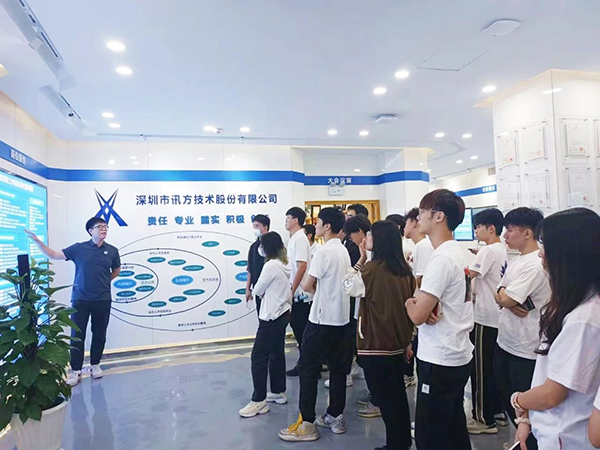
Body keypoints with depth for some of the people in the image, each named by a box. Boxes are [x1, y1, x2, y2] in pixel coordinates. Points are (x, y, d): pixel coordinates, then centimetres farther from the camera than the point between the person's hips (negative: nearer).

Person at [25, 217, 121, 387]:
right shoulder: (78, 248, -2)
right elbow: (54, 255, -2)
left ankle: (95, 365, 26)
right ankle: (76, 370, 13)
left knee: (99, 334, 10)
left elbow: (116, 271, 18)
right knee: (77, 335, 2)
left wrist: (103, 281, 8)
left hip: (103, 300, 1)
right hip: (80, 299, -1)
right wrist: (38, 241, -12)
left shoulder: (112, 251, 3)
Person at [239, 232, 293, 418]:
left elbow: (258, 290, -11)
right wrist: (267, 294, -1)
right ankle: (278, 392, 28)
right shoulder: (283, 265, 9)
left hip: (271, 317, -10)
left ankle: (259, 401, 1)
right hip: (282, 314, 10)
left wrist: (263, 293, 8)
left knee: (259, 356, -4)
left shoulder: (271, 265, -19)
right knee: (277, 354, 17)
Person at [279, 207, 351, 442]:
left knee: (307, 368, 1)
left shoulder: (324, 251, -17)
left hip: (323, 319, -9)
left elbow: (307, 285, -13)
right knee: (337, 367, 14)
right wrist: (319, 288, 8)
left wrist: (314, 288, 6)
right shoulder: (343, 250, 11)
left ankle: (307, 424, 7)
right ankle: (336, 417, 23)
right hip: (341, 318, 9)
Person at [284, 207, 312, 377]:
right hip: (296, 294, 9)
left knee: (304, 332, 0)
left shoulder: (300, 238, -14)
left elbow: (302, 267, -22)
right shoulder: (294, 238, 14)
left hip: (301, 294, -9)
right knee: (299, 330, 15)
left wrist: (292, 291, -20)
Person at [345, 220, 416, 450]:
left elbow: (348, 287, -2)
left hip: (376, 344, -7)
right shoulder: (404, 269, 2)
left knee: (384, 397, 7)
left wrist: (360, 260, 2)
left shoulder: (372, 268, -18)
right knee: (397, 394, 19)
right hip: (397, 342, 7)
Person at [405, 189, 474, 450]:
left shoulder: (442, 259, -22)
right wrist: (420, 304, -9)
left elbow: (418, 315, -24)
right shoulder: (458, 253, 8)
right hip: (458, 356, 9)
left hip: (439, 361, -9)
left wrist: (409, 303, -3)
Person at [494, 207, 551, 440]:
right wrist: (511, 303, -14)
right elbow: (500, 297, 7)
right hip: (504, 342, 9)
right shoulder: (515, 261, 8)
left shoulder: (536, 264, -21)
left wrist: (504, 294, -4)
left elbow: (506, 298, -26)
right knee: (506, 395, 21)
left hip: (525, 349, -9)